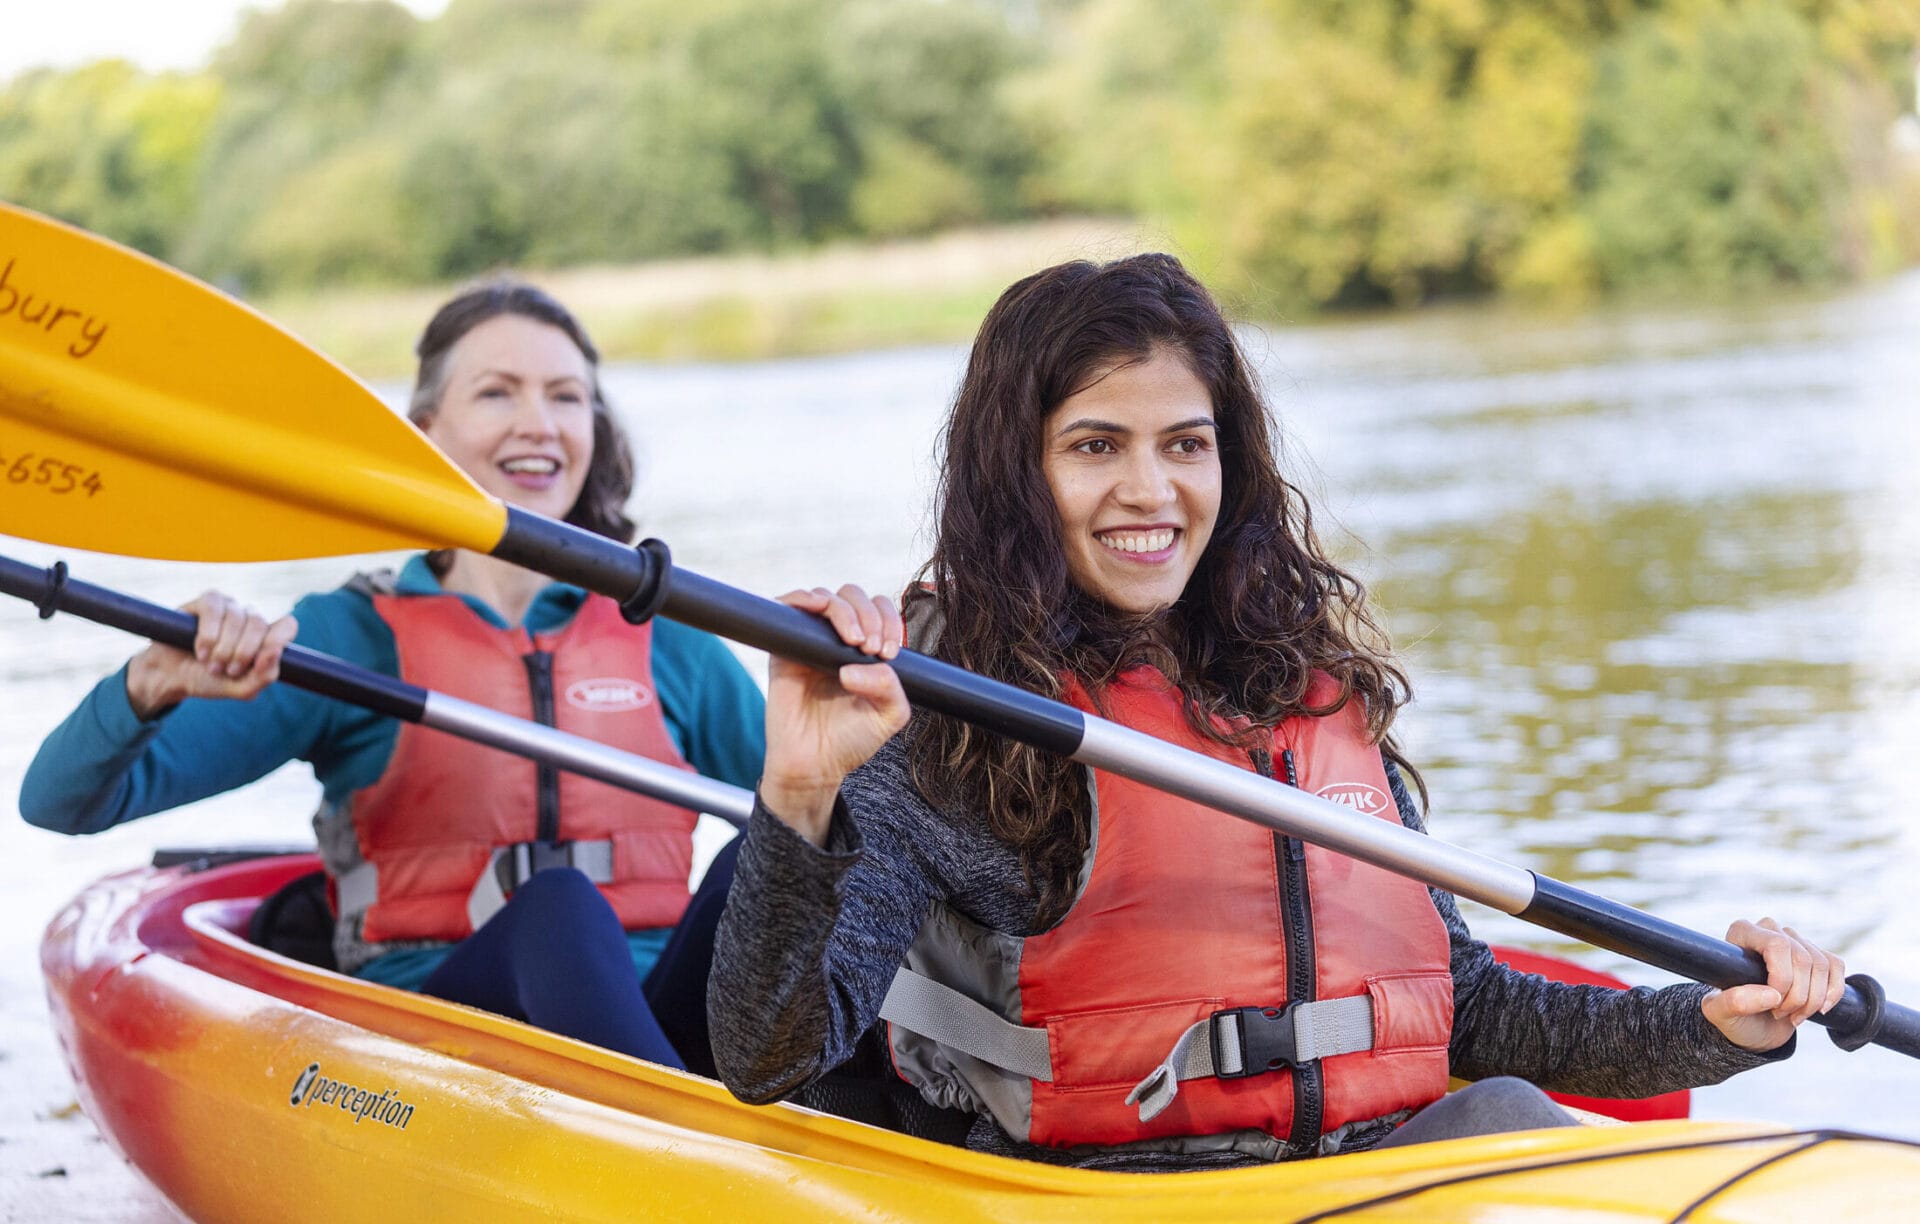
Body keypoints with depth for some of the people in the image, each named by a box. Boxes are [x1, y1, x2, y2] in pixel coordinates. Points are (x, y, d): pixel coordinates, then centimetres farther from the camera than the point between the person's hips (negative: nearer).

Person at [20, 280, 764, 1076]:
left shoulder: (663, 641, 16)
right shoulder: (354, 638, 9)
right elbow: (62, 803, 0)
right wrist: (154, 685, -19)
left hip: (655, 1024, 3)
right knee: (557, 909, -35)